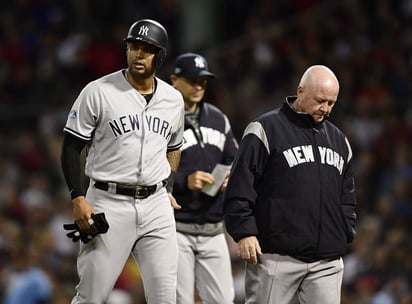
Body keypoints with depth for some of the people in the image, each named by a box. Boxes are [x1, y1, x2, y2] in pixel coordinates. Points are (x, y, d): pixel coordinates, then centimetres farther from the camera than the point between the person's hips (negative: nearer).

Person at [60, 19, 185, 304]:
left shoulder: (173, 99, 8)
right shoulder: (98, 92, -6)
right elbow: (71, 147, -2)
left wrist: (167, 189, 11)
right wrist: (79, 200, -12)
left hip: (156, 205, 4)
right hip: (109, 204, -4)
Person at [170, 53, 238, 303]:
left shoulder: (218, 119, 15)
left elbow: (234, 159, 21)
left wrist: (229, 179, -1)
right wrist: (184, 181, -21)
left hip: (213, 230, 6)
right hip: (176, 229, -6)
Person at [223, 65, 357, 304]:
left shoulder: (338, 139, 19)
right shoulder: (267, 129, -2)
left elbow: (347, 196, 27)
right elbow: (240, 188, -6)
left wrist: (345, 234, 16)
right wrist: (244, 231, -13)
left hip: (327, 262, 5)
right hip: (276, 256, -5)